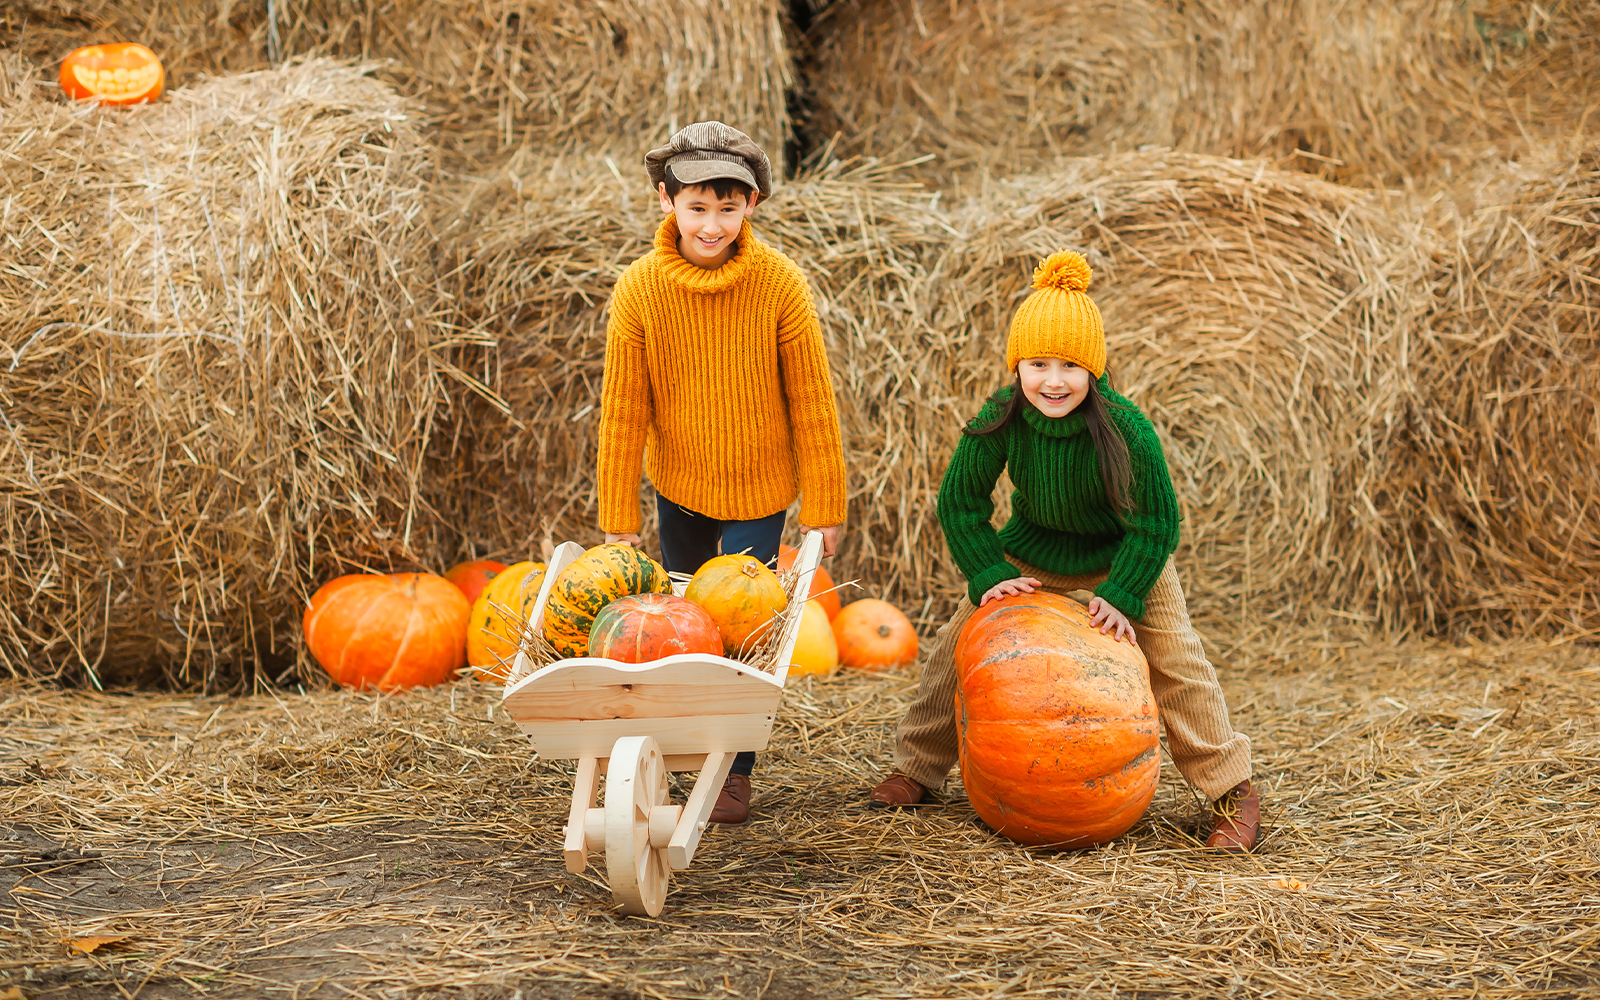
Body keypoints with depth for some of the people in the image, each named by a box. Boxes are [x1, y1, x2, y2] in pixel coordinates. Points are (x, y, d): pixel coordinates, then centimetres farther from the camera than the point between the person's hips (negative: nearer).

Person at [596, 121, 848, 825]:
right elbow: (622, 412, -10)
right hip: (677, 480, 2)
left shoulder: (780, 284, -20)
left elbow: (812, 404, -13)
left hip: (759, 485, -2)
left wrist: (824, 507, -9)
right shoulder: (640, 289, -16)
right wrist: (618, 522, -7)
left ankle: (735, 770, 18)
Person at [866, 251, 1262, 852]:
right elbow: (959, 499, -12)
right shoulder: (1001, 419, -26)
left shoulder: (1125, 430, -33)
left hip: (1123, 557, -2)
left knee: (1175, 663, -6)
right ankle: (917, 769, 21)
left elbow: (1157, 522, -21)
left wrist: (1122, 595, -27)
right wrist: (986, 575, -19)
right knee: (958, 646, 3)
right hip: (1031, 553, 3)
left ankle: (1232, 788, 9)